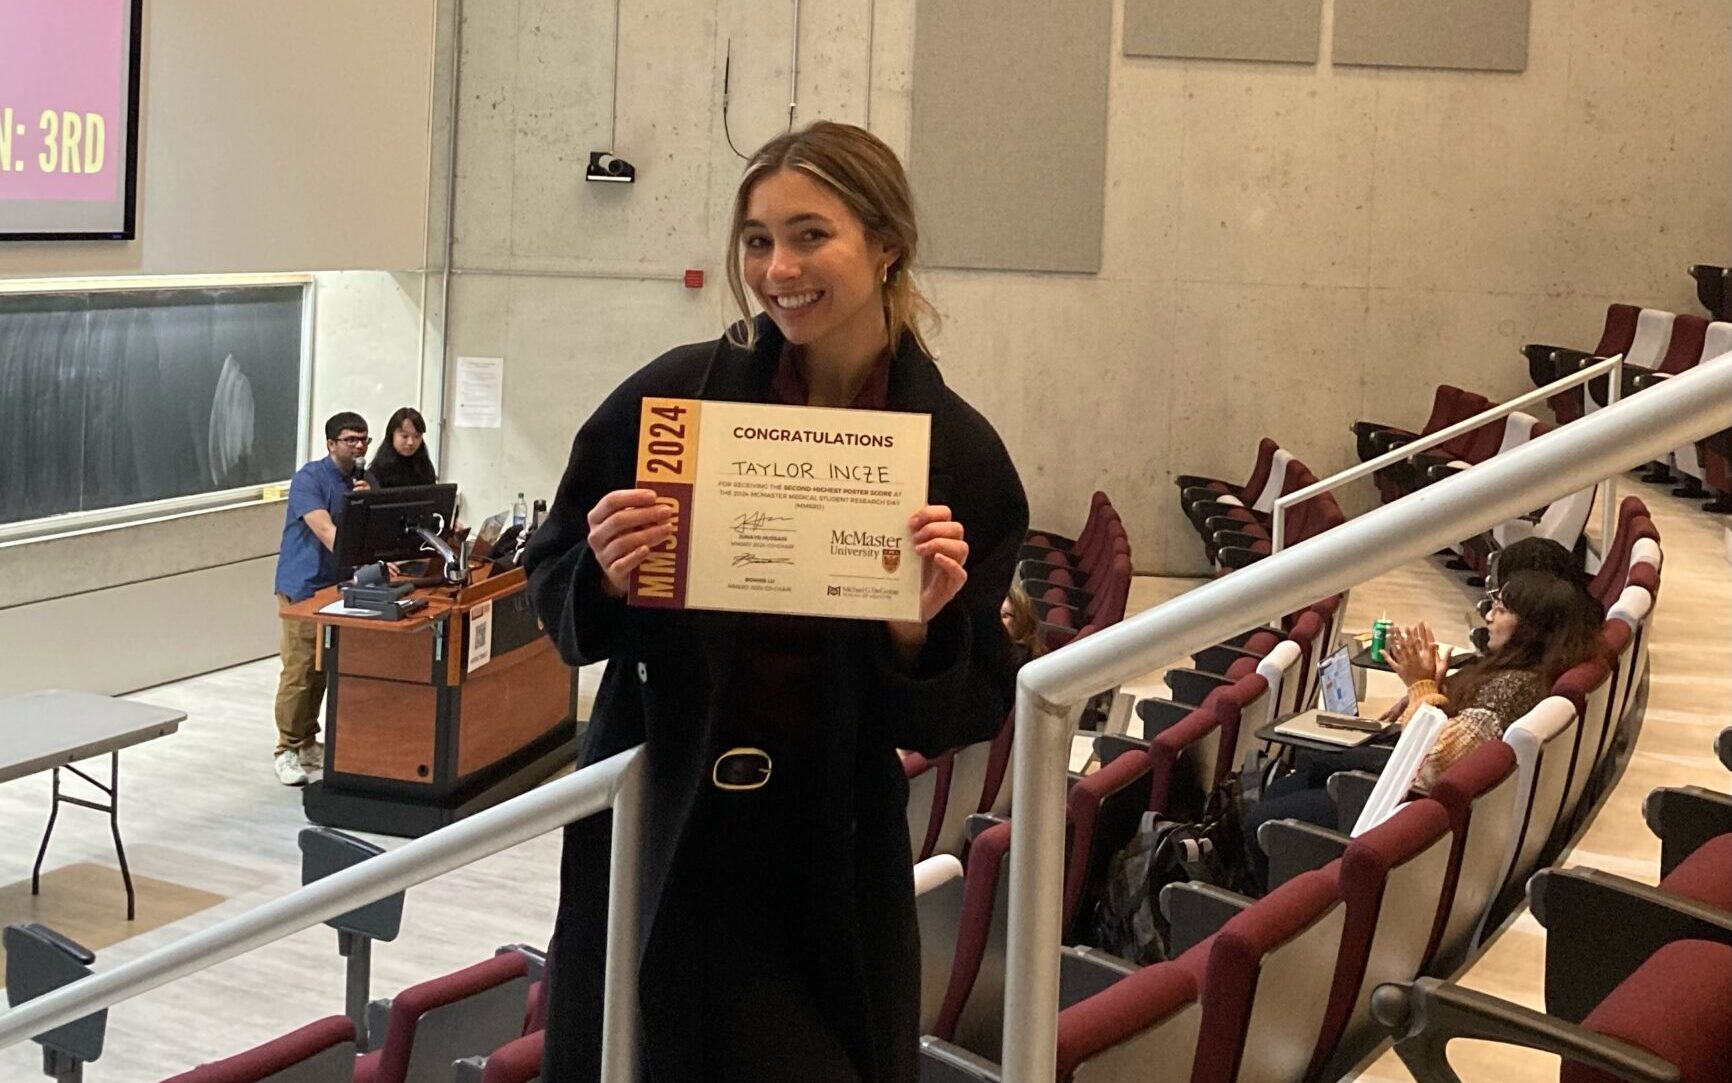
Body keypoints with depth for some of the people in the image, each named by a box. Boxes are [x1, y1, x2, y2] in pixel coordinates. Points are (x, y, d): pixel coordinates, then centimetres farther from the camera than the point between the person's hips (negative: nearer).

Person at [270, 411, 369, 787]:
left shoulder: (362, 479, 8)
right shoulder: (309, 478, -15)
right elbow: (325, 530, -29)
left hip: (337, 586, 7)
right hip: (303, 587, -7)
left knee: (324, 670, 13)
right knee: (299, 671, -5)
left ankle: (308, 743, 24)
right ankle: (287, 750, 4)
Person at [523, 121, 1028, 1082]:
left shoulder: (958, 454, -6)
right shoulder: (674, 394, -8)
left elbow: (961, 718, -2)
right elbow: (552, 585, 2)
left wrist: (921, 631, -21)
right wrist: (608, 580, -18)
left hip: (832, 863, 0)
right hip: (658, 837, 0)